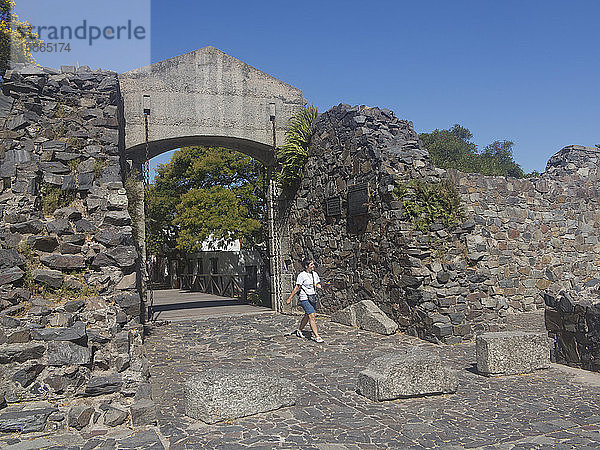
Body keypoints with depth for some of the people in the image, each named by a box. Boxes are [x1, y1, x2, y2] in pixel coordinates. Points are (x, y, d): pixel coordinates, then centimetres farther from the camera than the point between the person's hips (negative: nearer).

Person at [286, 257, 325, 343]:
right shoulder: (302, 275, -11)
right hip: (305, 299, -7)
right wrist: (290, 298, -7)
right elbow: (297, 288, -8)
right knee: (312, 316, -13)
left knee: (307, 316, 17)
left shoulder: (315, 274, 8)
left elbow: (318, 285, 15)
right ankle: (316, 336, -11)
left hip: (313, 298, 7)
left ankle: (299, 331, 37)